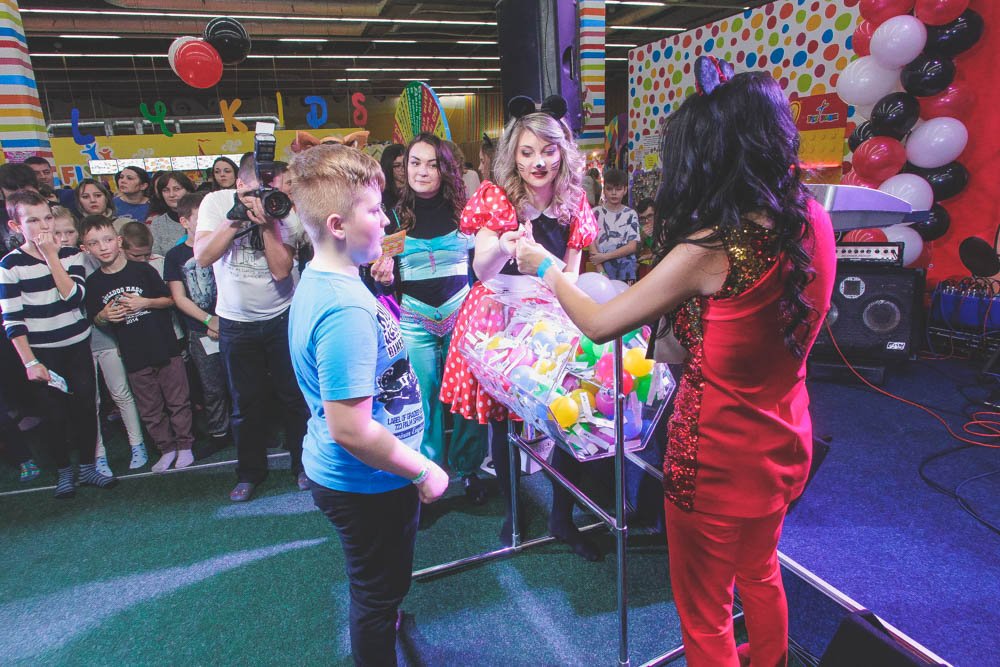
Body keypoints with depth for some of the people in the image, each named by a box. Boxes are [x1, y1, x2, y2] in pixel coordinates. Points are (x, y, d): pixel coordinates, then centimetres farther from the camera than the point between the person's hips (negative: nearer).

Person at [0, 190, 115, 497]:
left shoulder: (70, 254, 1)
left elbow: (74, 296, -15)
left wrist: (51, 255, -17)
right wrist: (29, 362, -12)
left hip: (78, 346, 2)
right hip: (41, 353, -2)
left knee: (85, 407, 7)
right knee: (53, 415, 5)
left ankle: (87, 466, 23)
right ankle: (64, 470, 23)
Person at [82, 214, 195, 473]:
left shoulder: (142, 270, -4)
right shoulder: (94, 283, 3)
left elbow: (169, 299, 2)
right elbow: (95, 320, 12)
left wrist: (145, 302, -14)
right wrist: (104, 316, -10)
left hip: (165, 348, -2)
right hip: (133, 356, 2)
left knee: (178, 401, 5)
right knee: (150, 409, 10)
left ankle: (184, 445, 19)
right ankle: (166, 449, 24)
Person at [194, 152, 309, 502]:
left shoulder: (284, 211, -11)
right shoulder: (216, 202, -7)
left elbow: (281, 269, -19)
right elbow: (203, 256, -18)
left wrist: (267, 223, -27)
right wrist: (236, 216, -25)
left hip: (282, 317, -1)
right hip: (236, 322, 1)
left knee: (295, 396, 7)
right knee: (246, 403, 12)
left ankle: (303, 463, 26)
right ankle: (250, 471, 29)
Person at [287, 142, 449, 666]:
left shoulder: (319, 281, 0)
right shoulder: (347, 311, -32)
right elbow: (350, 429, -31)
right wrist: (423, 471, -20)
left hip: (340, 476, 10)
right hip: (369, 485, -9)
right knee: (380, 591, 17)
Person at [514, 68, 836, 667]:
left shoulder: (711, 248, -28)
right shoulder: (811, 222, -6)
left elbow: (599, 324, -20)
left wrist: (545, 265, -5)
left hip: (720, 456, -8)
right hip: (784, 443, 8)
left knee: (704, 616, 19)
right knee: (760, 575, 34)